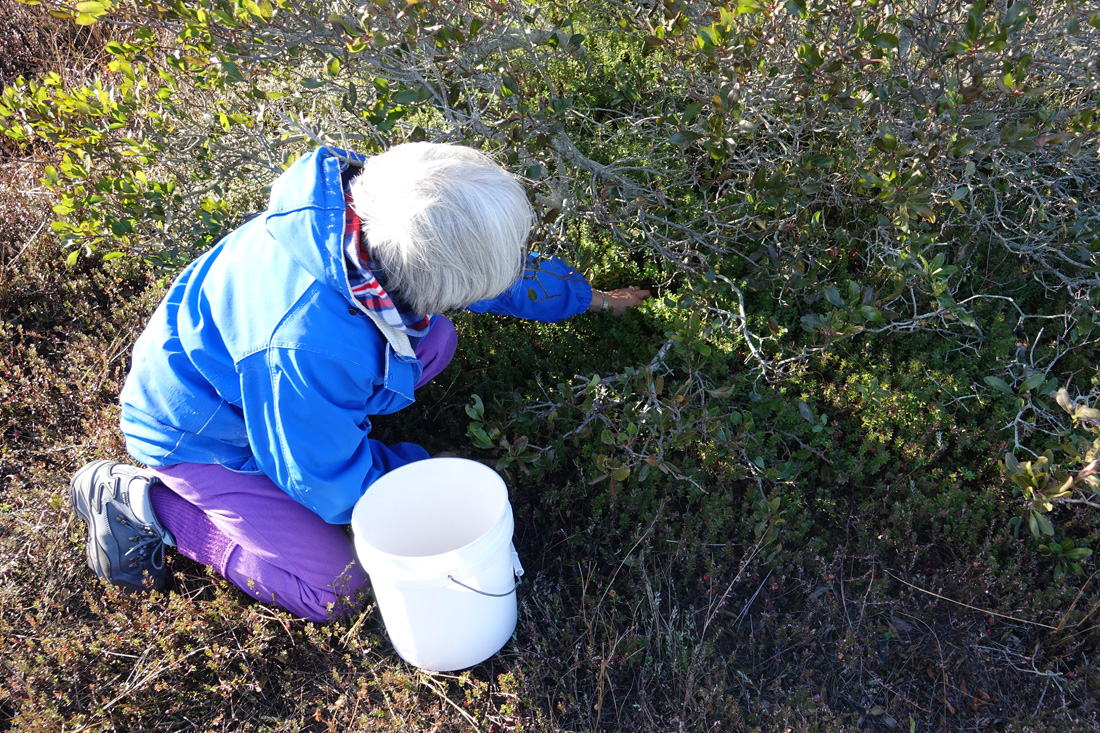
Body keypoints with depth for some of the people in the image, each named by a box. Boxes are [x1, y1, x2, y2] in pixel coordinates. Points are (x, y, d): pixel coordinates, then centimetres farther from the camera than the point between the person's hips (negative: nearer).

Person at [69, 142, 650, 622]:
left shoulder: (373, 199, -22)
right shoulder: (306, 346, -45)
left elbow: (510, 267, -1)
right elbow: (335, 486, -26)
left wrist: (589, 298, 12)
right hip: (200, 433, -7)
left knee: (434, 339, 1)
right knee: (332, 586, -11)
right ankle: (143, 499, -1)